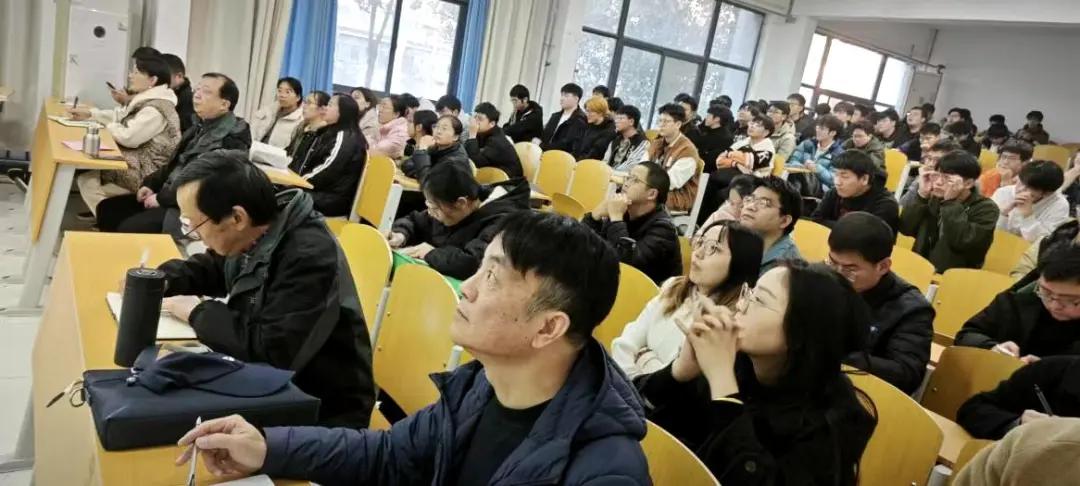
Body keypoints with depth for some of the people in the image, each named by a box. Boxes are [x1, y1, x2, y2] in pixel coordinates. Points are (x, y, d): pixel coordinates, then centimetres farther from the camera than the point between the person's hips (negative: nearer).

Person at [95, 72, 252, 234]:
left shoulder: (232, 140, -19)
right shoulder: (201, 126, 11)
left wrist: (161, 198, -15)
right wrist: (150, 184, 7)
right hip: (169, 194, 9)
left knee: (128, 228, -21)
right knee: (107, 208, 3)